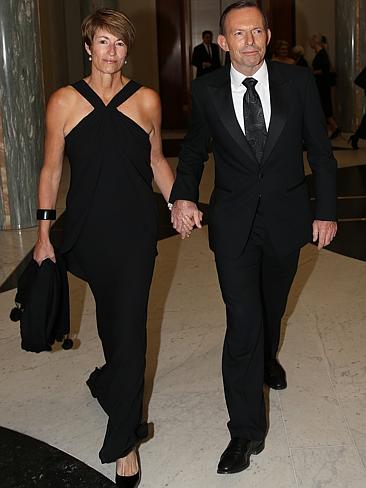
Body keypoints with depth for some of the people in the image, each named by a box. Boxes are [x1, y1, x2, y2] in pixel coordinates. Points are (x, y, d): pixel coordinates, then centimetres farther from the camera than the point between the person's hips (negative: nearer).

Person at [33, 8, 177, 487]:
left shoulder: (146, 100, 2)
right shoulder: (64, 101, -1)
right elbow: (51, 169, 1)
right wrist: (44, 232, -1)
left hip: (136, 230, 0)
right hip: (88, 229, 0)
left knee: (129, 326, -1)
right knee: (110, 314, 16)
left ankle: (122, 442, 12)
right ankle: (116, 381, 47)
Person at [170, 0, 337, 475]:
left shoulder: (298, 81, -5)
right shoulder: (207, 90, -5)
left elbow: (320, 151, 0)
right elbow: (194, 150, 6)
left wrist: (326, 211, -2)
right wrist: (184, 195, -11)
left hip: (286, 217, 2)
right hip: (234, 222, -1)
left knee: (272, 304, 23)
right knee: (242, 321, -6)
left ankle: (267, 357, 57)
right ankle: (247, 431, 6)